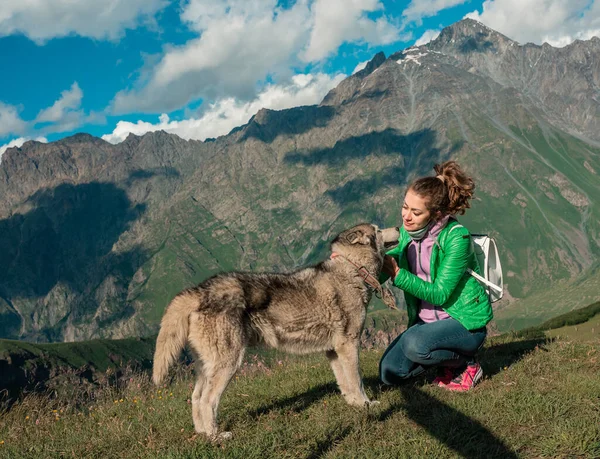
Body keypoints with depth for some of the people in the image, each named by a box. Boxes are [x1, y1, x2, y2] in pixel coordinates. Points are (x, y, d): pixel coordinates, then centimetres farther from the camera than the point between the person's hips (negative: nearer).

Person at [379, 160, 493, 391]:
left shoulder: (456, 236, -21)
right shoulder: (406, 232, -1)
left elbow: (440, 294, -23)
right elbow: (379, 274, -3)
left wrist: (398, 275, -29)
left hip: (466, 321, -7)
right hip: (426, 320, 7)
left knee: (415, 344, -34)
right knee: (389, 372, -6)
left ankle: (466, 363, -4)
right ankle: (446, 356, 15)